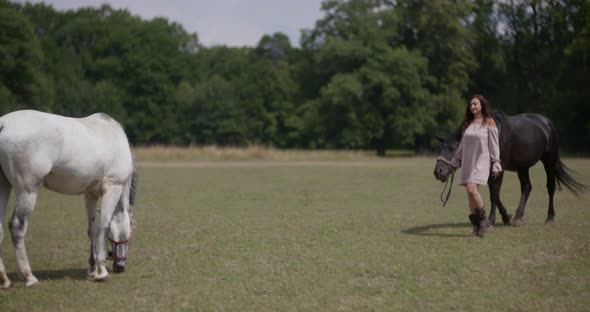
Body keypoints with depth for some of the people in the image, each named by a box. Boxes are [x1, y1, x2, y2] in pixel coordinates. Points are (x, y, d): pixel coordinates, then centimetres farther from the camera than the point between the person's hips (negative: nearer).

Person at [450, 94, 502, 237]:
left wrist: (496, 165, -8)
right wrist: (455, 162, 19)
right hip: (467, 162, 6)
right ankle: (476, 226, 10)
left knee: (471, 189, -22)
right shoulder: (468, 124, 14)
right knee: (470, 193, 4)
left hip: (482, 161, -6)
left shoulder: (489, 123, -2)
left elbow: (494, 146, -4)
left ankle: (483, 220, -7)